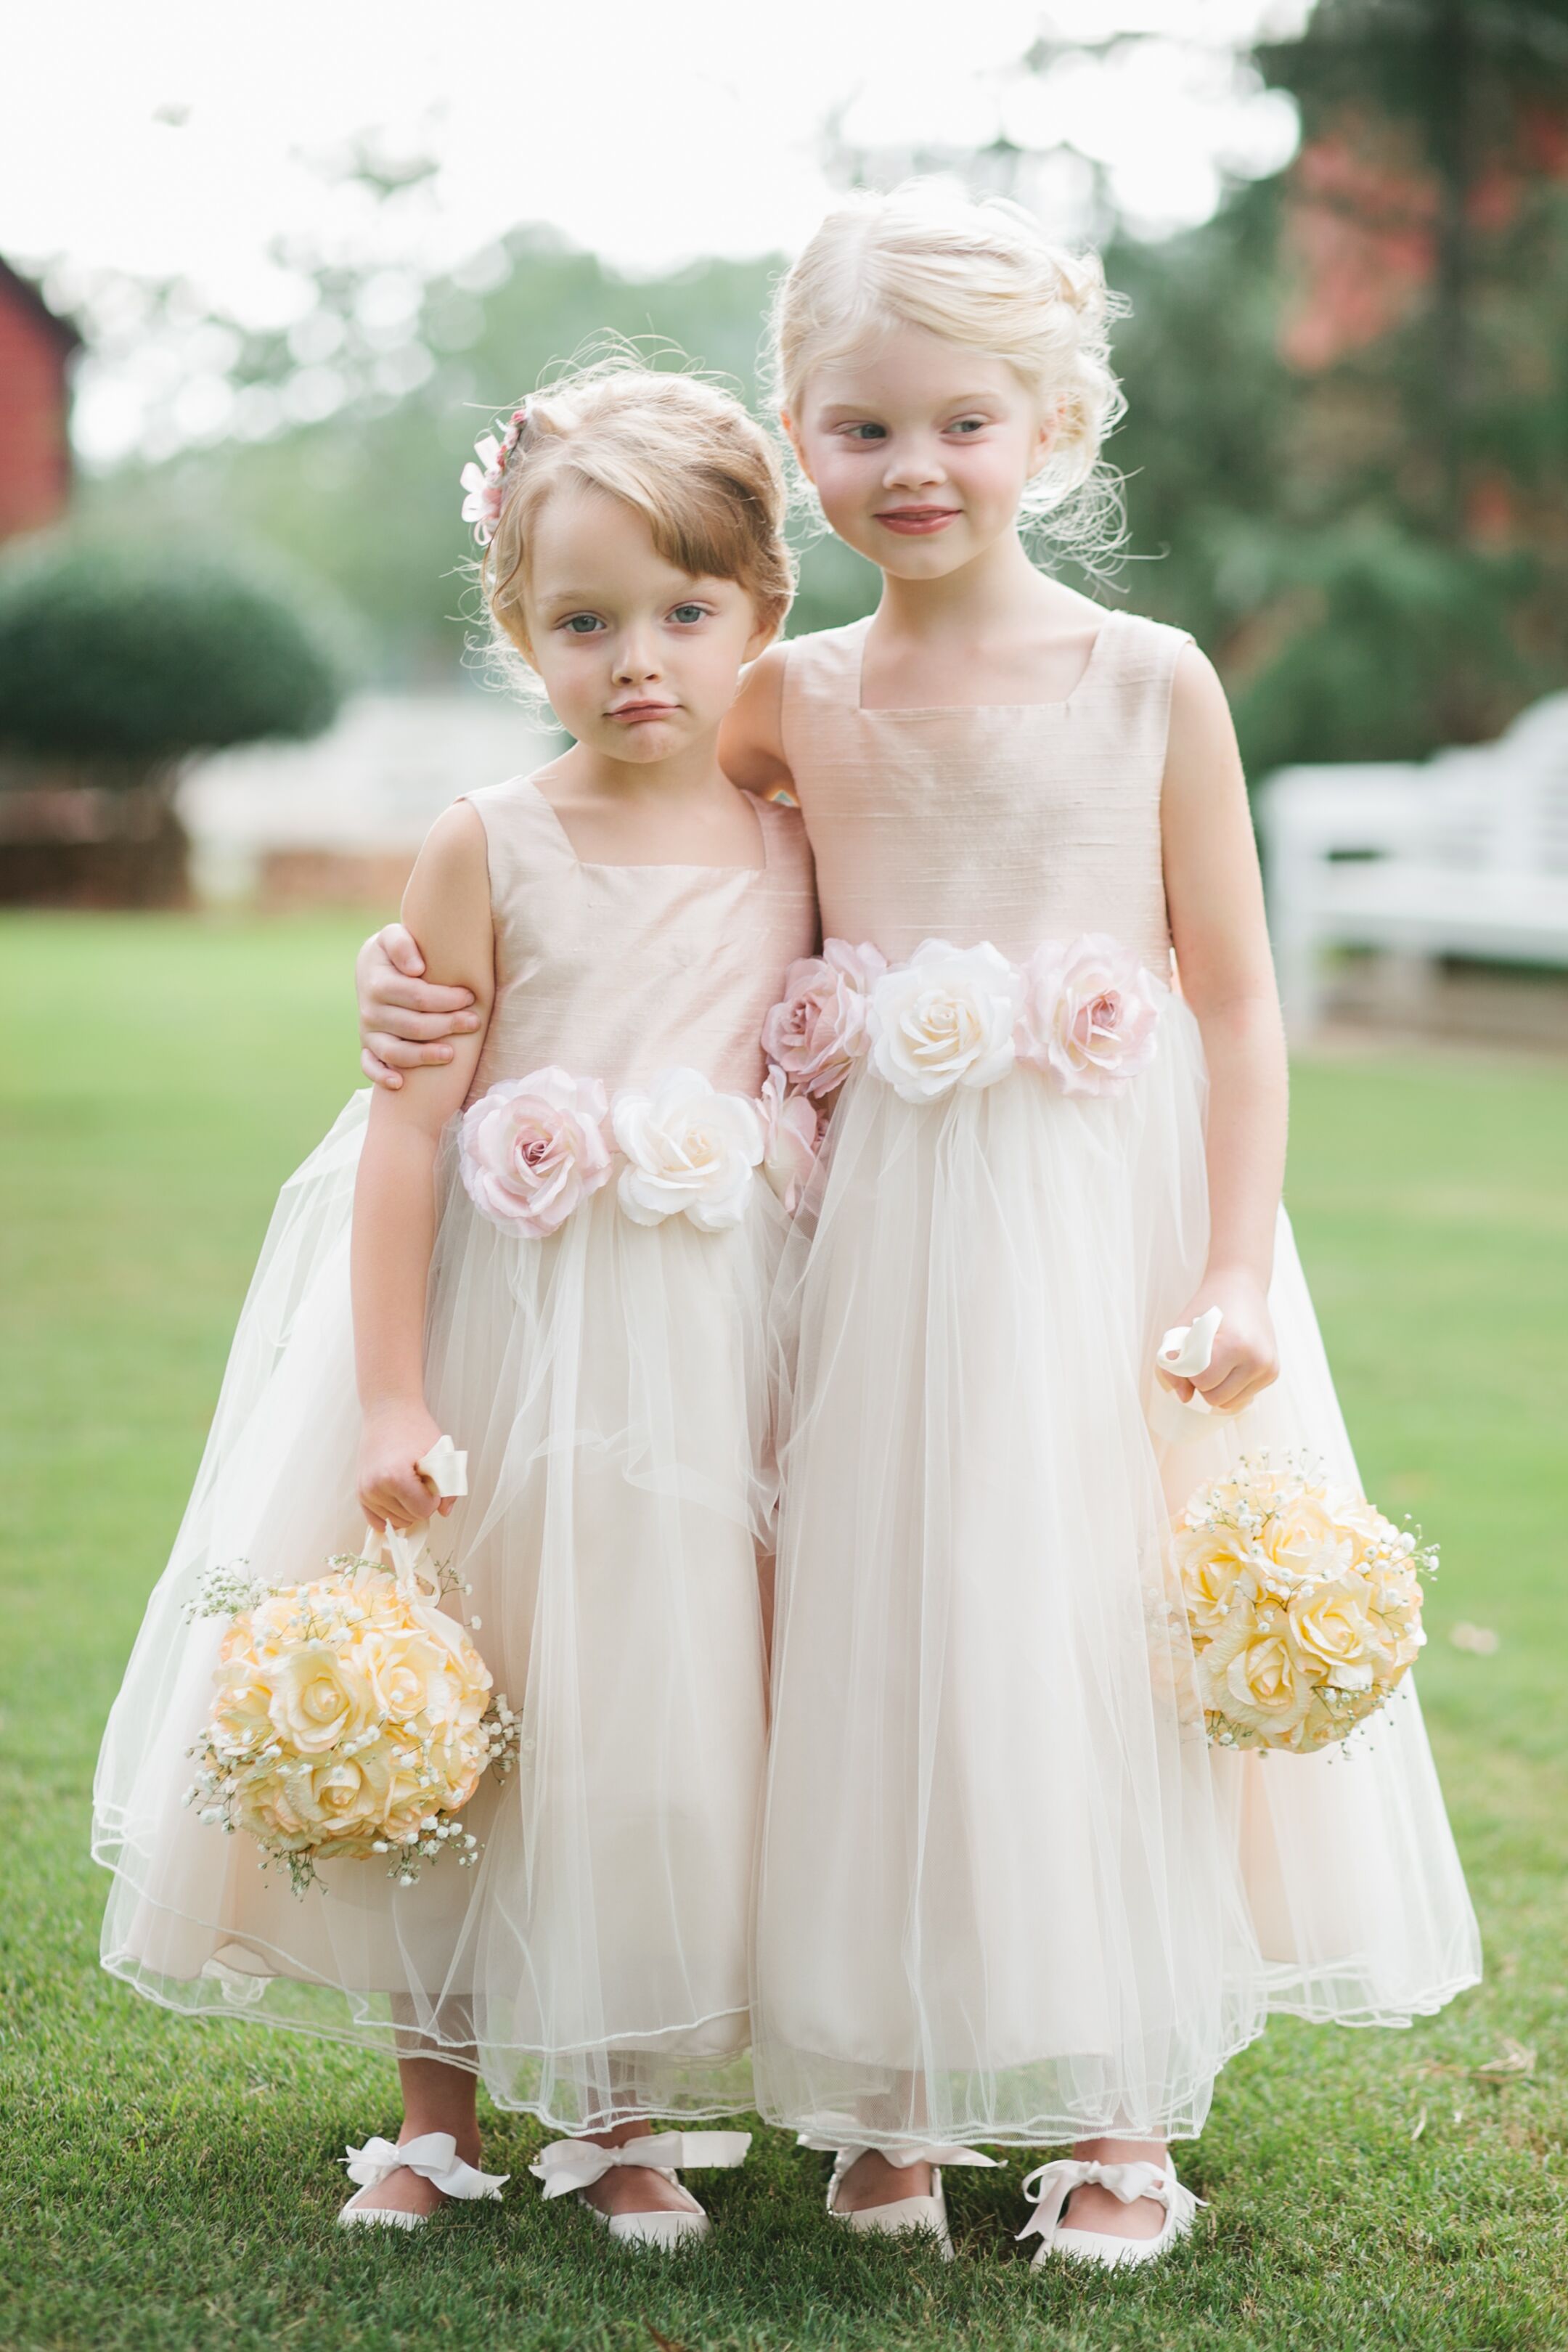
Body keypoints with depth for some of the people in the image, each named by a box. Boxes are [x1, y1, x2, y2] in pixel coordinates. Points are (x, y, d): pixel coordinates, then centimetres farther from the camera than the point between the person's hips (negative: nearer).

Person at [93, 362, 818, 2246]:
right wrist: (390, 1395, -11)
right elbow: (410, 1127, -7)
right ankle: (439, 2095, 25)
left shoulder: (793, 849, 1)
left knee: (659, 1718, 6)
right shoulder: (489, 849, -6)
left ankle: (625, 2107, 23)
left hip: (704, 1335, 2)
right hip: (499, 1326, -2)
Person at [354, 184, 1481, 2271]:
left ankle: (1121, 2113, 17)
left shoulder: (1151, 684, -2)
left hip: (1113, 1222, -2)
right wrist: (415, 962, -4)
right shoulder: (794, 705, 4)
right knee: (885, 1648, 6)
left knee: (1105, 1646, 3)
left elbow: (1237, 1001, -1)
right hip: (886, 1234, 2)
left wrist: (1237, 1270, -9)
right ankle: (897, 2096, 20)